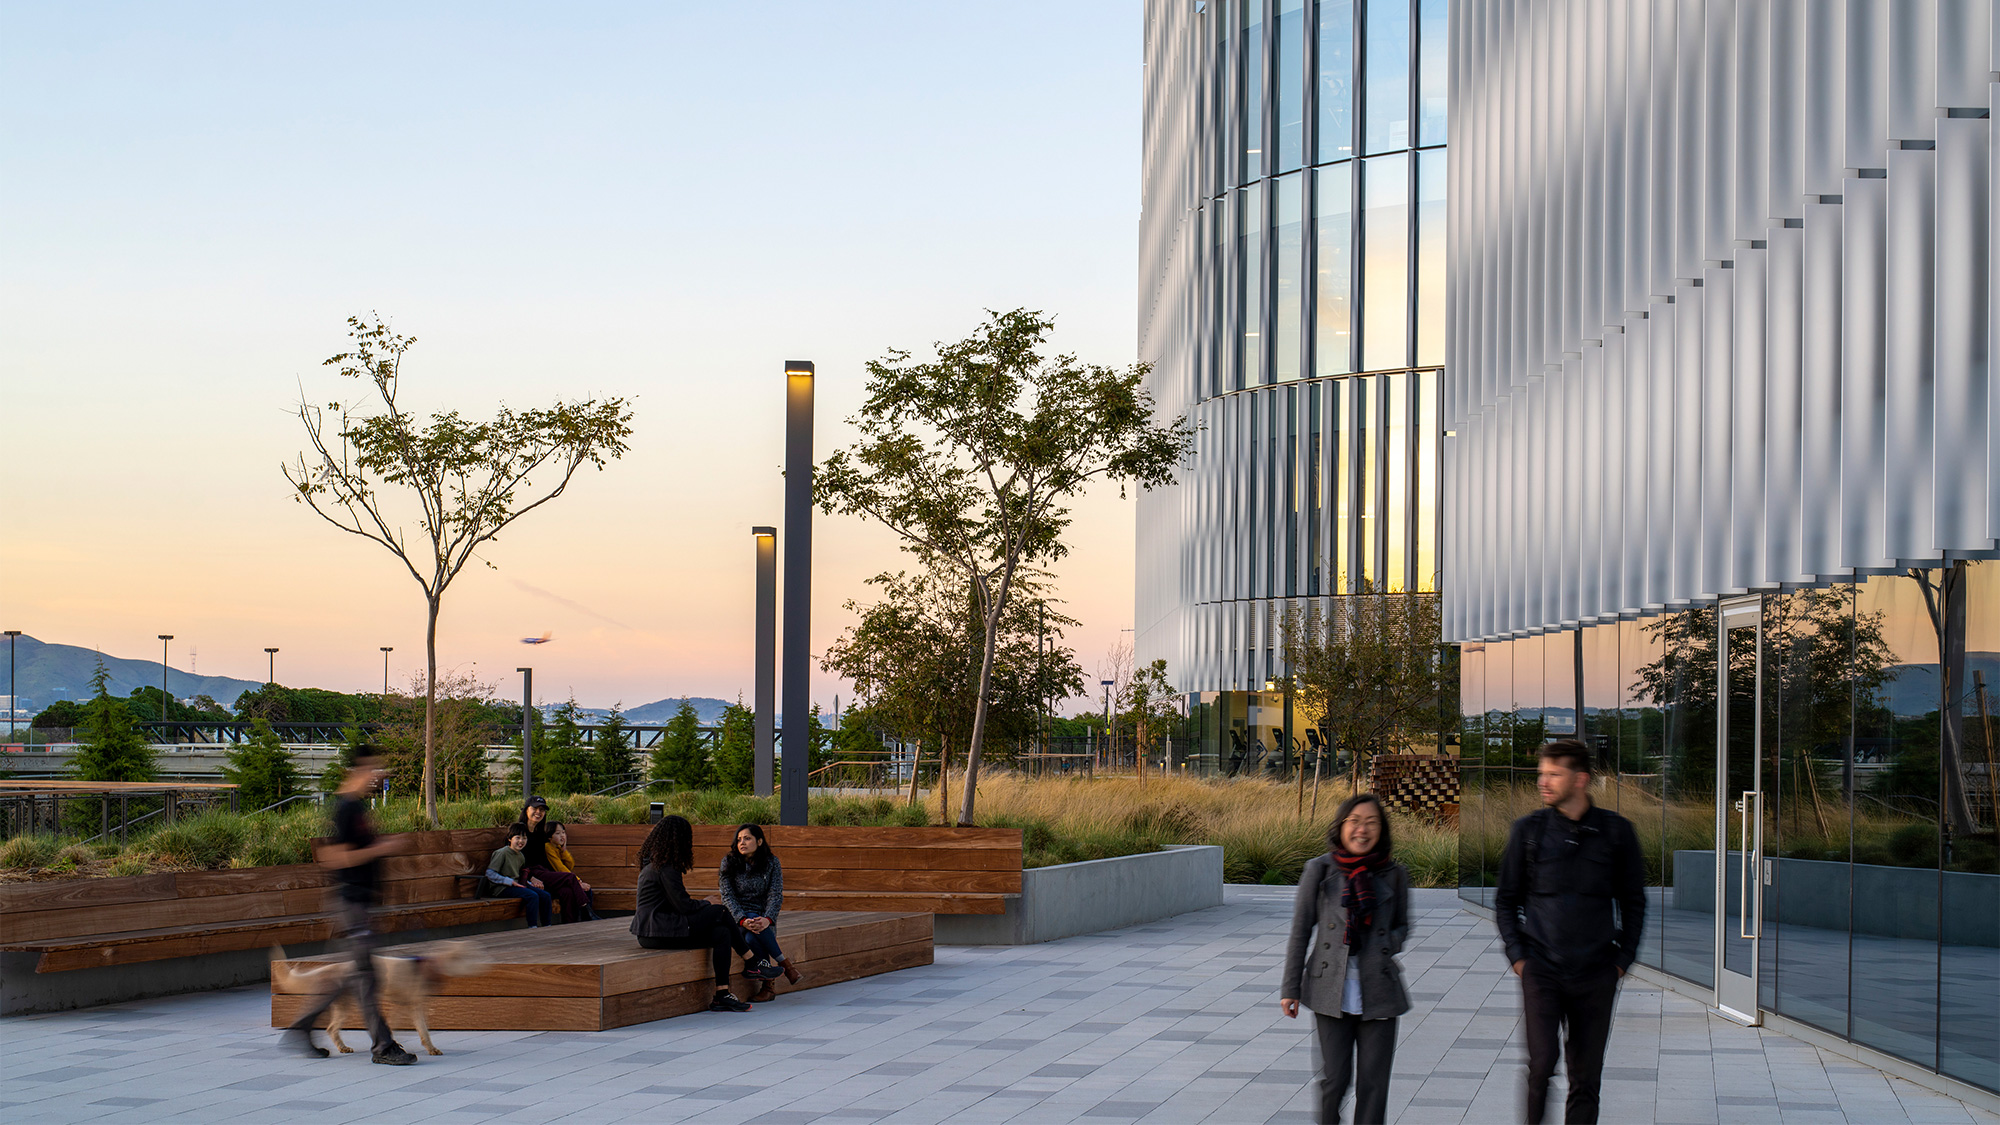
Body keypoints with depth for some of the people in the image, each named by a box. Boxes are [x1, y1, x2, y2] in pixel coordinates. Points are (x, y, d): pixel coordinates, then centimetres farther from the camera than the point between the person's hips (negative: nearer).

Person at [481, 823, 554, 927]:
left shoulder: (521, 856, 13)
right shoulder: (502, 853, -11)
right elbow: (490, 874, -17)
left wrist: (530, 882, 5)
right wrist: (511, 882, -18)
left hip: (516, 885, 8)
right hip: (502, 888, -8)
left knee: (546, 896, -4)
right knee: (532, 896, -28)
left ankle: (546, 926, 4)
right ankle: (532, 927, -26)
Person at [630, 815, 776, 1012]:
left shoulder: (654, 862, 17)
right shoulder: (665, 868, -14)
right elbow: (683, 906, -15)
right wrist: (706, 903, 3)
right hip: (657, 932, -10)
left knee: (721, 933, -2)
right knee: (719, 913, -9)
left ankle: (722, 995, -11)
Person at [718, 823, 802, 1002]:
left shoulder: (772, 863, 3)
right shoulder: (729, 862, 2)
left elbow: (776, 896, -5)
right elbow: (727, 895, -6)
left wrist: (767, 919, -25)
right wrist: (743, 920, -24)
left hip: (763, 916, 0)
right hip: (735, 916, 0)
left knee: (752, 938, -35)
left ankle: (768, 986, -23)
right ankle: (784, 963, -26)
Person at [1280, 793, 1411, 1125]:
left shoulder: (1394, 874, 6)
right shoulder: (1319, 869, 2)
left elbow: (1404, 927, 19)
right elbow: (1300, 931, 5)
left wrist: (1388, 944, -5)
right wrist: (1290, 988, 2)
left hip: (1379, 991, 1)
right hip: (1332, 990, -1)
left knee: (1374, 1082, 2)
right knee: (1334, 1077, -2)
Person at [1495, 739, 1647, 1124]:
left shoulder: (1616, 831, 3)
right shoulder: (1528, 829, 2)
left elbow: (1634, 901, 11)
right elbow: (1505, 899, 9)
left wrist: (1623, 959, 3)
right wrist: (1517, 956, 0)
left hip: (1596, 975, 1)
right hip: (1541, 970, -1)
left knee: (1586, 1078, 5)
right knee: (1541, 1064, -15)